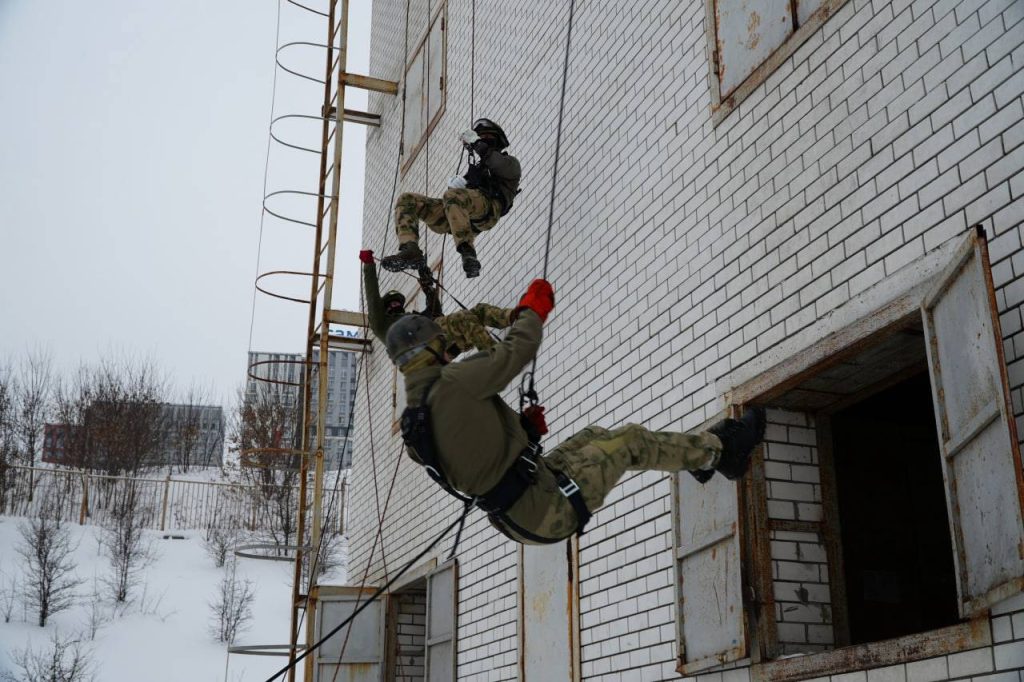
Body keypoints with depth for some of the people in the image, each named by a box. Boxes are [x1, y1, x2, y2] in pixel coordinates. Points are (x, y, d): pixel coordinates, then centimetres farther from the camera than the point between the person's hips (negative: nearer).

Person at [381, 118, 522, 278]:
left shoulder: (510, 163, 24)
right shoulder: (478, 169, 41)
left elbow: (499, 165, -4)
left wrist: (477, 143, 2)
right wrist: (456, 184, 5)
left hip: (488, 207, -7)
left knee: (452, 195, -40)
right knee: (406, 200, -7)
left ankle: (467, 252, -43)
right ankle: (410, 251, -27)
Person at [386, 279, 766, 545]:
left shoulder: (414, 421, 7)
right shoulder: (452, 383, -22)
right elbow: (519, 350, -18)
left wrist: (523, 431, 15)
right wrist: (533, 308, 0)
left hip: (516, 523, 9)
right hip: (549, 510, -9)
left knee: (593, 437, 24)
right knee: (627, 440, 5)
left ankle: (699, 455, 37)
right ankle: (719, 450, 24)